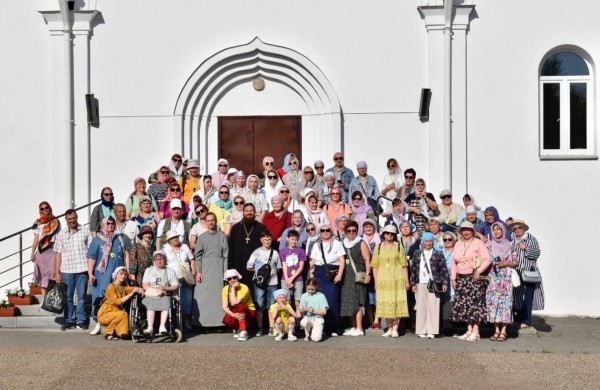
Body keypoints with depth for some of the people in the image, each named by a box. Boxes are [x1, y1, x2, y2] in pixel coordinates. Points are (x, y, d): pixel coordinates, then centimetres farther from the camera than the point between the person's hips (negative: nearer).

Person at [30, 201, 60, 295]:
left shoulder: (55, 221, 10)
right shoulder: (38, 222, 8)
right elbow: (36, 238, 6)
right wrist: (32, 253, 1)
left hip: (52, 250, 0)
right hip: (41, 251, 0)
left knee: (52, 272, -9)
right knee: (42, 274, 0)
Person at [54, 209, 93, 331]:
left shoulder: (85, 231, 4)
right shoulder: (61, 234, 9)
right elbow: (58, 254, 8)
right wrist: (57, 272, 3)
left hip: (82, 269, -1)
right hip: (66, 270, 1)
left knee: (81, 296, 4)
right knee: (68, 296, 6)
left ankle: (81, 320, 13)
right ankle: (69, 320, 16)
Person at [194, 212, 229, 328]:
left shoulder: (222, 236, 8)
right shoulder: (201, 237, 9)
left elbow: (226, 255, 5)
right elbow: (198, 255, 6)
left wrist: (225, 271, -2)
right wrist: (198, 271, -3)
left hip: (219, 267, 0)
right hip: (205, 268, 0)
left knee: (218, 293, -2)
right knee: (203, 295, -4)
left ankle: (219, 320, 1)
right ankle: (202, 321, -3)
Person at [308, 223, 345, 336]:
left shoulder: (337, 244, 7)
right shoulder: (316, 245, 17)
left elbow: (342, 261, 2)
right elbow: (312, 262, 16)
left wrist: (339, 274, -9)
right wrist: (311, 276, 5)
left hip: (333, 275, -3)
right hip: (319, 275, 3)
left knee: (332, 300, -9)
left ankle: (333, 328, -1)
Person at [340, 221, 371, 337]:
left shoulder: (361, 243, 1)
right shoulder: (343, 244, 16)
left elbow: (367, 260, -6)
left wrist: (368, 274, -16)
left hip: (358, 276, -6)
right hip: (347, 277, 6)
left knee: (357, 302, -9)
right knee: (349, 302, 6)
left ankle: (359, 329, -7)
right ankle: (353, 327, 13)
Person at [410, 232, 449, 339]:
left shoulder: (438, 254, 3)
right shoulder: (417, 253, 11)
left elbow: (444, 269, 2)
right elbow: (413, 269, 11)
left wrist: (444, 283, -3)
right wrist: (413, 283, 6)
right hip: (421, 284, 3)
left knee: (433, 307, -4)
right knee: (421, 307, 3)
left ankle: (432, 331, 0)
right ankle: (422, 331, 9)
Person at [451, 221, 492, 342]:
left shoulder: (478, 243, -2)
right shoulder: (458, 244, 14)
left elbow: (487, 259, -9)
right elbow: (454, 263, 15)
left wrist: (478, 271, -19)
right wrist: (453, 278, 9)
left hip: (475, 278, -5)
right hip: (461, 279, 5)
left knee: (475, 303, -8)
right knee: (464, 305, 3)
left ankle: (475, 332, -5)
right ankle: (469, 330, 9)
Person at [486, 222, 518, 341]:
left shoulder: (509, 245, 8)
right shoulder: (489, 245, 9)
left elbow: (515, 262, 8)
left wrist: (506, 264, -9)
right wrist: (493, 264, -10)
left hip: (506, 278, -1)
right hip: (493, 277, 1)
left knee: (505, 302, -7)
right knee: (493, 302, -5)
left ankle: (503, 331, -4)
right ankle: (496, 331, 2)